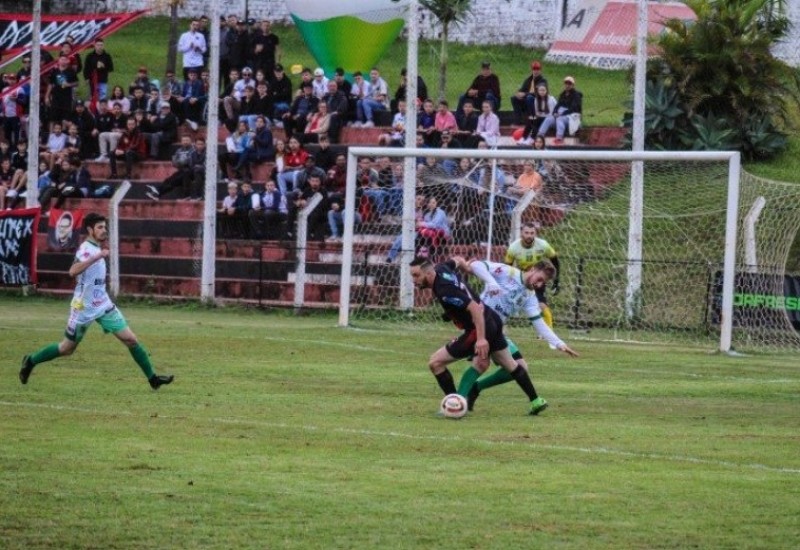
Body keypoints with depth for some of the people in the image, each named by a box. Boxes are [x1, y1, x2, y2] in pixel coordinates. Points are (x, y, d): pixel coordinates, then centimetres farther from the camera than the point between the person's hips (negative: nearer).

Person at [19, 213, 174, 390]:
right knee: (67, 348, 8)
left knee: (131, 339, -4)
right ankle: (31, 361, 30)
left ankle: (152, 377, -1)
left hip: (103, 306, 7)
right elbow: (73, 271, -40)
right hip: (84, 308, -7)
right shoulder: (86, 249, -19)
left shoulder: (96, 249, 8)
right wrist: (97, 257, -45)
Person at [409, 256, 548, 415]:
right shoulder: (441, 269, -3)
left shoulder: (444, 290, -29)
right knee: (509, 364, 29)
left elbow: (475, 308, -33)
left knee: (435, 362, -8)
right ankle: (536, 401, 42)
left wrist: (481, 338, -36)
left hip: (479, 328, -10)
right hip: (493, 320, 10)